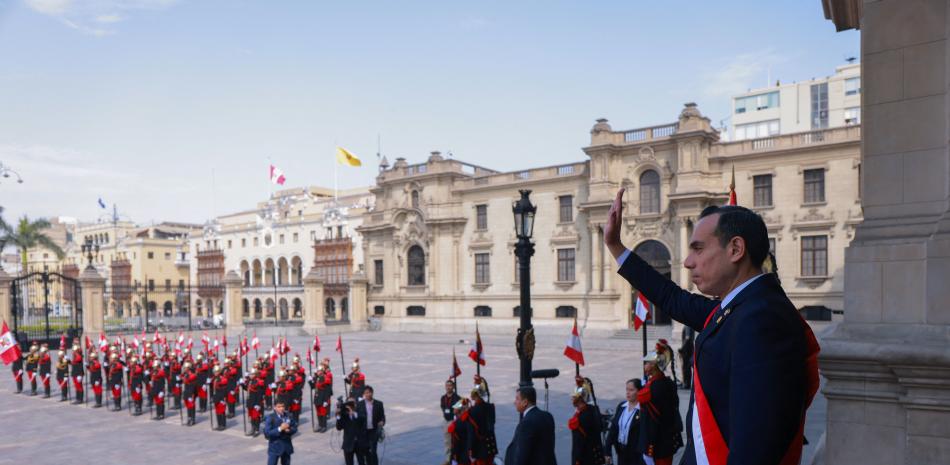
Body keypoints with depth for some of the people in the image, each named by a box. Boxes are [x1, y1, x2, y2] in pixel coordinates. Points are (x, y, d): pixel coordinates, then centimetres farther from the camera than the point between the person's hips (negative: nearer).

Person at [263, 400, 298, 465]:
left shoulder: (288, 416, 2)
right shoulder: (270, 418, -12)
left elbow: (295, 428, 8)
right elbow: (267, 433, -18)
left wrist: (289, 430, -15)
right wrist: (280, 429, -26)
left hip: (287, 446, 5)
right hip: (275, 447, -5)